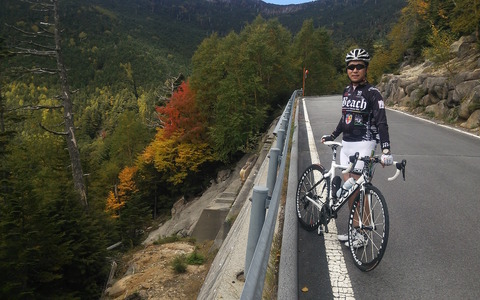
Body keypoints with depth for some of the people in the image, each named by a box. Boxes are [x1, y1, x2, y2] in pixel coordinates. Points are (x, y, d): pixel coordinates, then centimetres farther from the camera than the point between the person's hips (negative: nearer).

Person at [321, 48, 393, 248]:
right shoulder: (347, 91, 10)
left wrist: (386, 149, -27)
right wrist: (332, 136, 25)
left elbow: (381, 123, -17)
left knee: (359, 190, -4)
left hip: (363, 145, -7)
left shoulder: (372, 93, -11)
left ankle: (361, 235, 9)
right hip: (346, 144, 7)